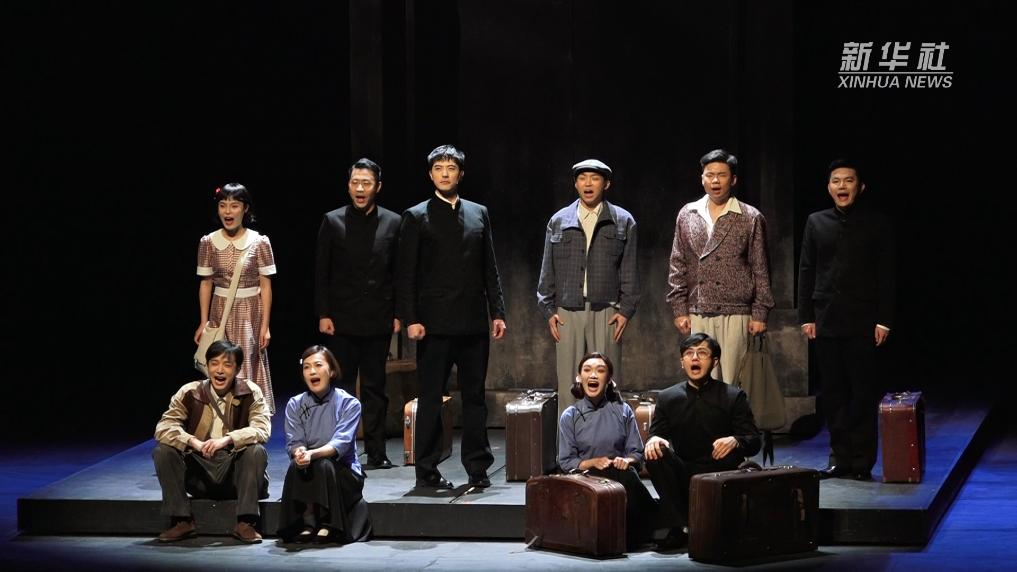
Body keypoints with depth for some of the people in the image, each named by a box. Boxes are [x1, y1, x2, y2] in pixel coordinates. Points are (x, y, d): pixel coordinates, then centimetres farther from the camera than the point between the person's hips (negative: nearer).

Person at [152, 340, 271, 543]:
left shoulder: (250, 393, -3)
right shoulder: (189, 393, -1)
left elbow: (262, 430, -17)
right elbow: (163, 428, -11)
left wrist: (227, 439, -34)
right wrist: (194, 442, -30)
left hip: (234, 473, -1)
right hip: (199, 475, 1)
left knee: (256, 451, -29)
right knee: (162, 451, -20)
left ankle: (245, 523, -22)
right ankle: (182, 520, -12)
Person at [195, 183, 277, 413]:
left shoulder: (259, 243, -7)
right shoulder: (208, 243, -1)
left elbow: (266, 286, -5)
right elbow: (206, 283, 4)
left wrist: (265, 325, -7)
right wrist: (203, 322, 2)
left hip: (250, 312, -2)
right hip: (221, 312, 2)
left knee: (250, 367, 3)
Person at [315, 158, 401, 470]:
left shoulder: (393, 223, 4)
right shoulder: (333, 222, 2)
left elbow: (400, 273, 6)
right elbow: (321, 273, 2)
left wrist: (398, 314, 0)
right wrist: (323, 314, -4)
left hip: (378, 321, 1)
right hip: (342, 321, -1)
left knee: (375, 388, 7)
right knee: (342, 388, 2)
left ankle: (376, 453, 11)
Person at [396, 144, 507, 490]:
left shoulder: (479, 214, 12)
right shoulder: (416, 217, 2)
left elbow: (489, 269, 14)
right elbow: (406, 275, -1)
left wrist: (497, 312, 7)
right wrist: (410, 319, -9)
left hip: (474, 322, 3)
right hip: (435, 324, -3)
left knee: (475, 396, 6)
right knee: (430, 397, 0)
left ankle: (477, 468, 12)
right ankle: (427, 471, 5)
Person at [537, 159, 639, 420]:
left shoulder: (623, 222, 8)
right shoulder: (558, 222, 11)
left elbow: (629, 270, 6)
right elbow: (548, 271, 13)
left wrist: (626, 310, -2)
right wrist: (548, 310, 5)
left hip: (607, 313, -1)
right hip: (567, 313, 1)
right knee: (568, 386, 0)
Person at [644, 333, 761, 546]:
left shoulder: (733, 397, 4)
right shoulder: (667, 398, 11)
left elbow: (754, 441, -2)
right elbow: (656, 435, 6)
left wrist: (735, 441, -26)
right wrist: (654, 440, -20)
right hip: (682, 477, 2)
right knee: (656, 453, -25)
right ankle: (680, 527, -20)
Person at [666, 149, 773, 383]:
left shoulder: (751, 218, 3)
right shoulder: (687, 215, 10)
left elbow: (760, 269, 4)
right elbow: (677, 265, 12)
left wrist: (759, 314, -1)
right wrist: (679, 309, 5)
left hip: (735, 314, -2)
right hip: (697, 314, 2)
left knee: (732, 384, -3)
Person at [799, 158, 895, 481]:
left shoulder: (877, 224, 4)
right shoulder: (816, 222, 11)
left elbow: (886, 275, 2)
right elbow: (806, 271, 11)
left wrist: (884, 320, -5)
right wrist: (806, 317, 5)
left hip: (862, 321, -3)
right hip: (826, 321, 3)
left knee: (863, 393, -2)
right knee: (832, 393, 4)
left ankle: (862, 462, 3)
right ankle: (839, 458, 11)